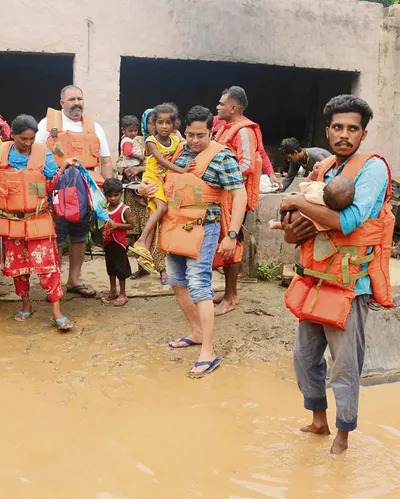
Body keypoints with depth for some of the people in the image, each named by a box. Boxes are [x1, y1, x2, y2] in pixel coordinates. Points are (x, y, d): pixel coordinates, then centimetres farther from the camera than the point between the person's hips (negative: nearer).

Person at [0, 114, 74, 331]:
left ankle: (56, 312, -3)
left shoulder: (43, 153, -5)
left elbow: (50, 187, -4)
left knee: (47, 264, -6)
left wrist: (62, 168, -15)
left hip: (38, 220, -2)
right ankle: (26, 304, 31)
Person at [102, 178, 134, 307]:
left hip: (119, 242, -7)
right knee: (110, 266, 17)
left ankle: (123, 294, 9)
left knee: (120, 267, 0)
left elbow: (131, 225, -13)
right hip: (107, 242, 7)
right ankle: (113, 290, 32)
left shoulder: (124, 209, -13)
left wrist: (117, 225, -23)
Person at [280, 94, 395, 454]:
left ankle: (343, 434, 23)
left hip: (349, 285, -7)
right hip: (313, 280, 7)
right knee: (305, 356, 16)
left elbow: (348, 221, -25)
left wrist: (298, 202, -16)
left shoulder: (373, 167, -11)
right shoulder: (322, 170, 11)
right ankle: (319, 420, 36)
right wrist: (291, 232, -7)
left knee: (345, 366, 3)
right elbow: (301, 228, 17)